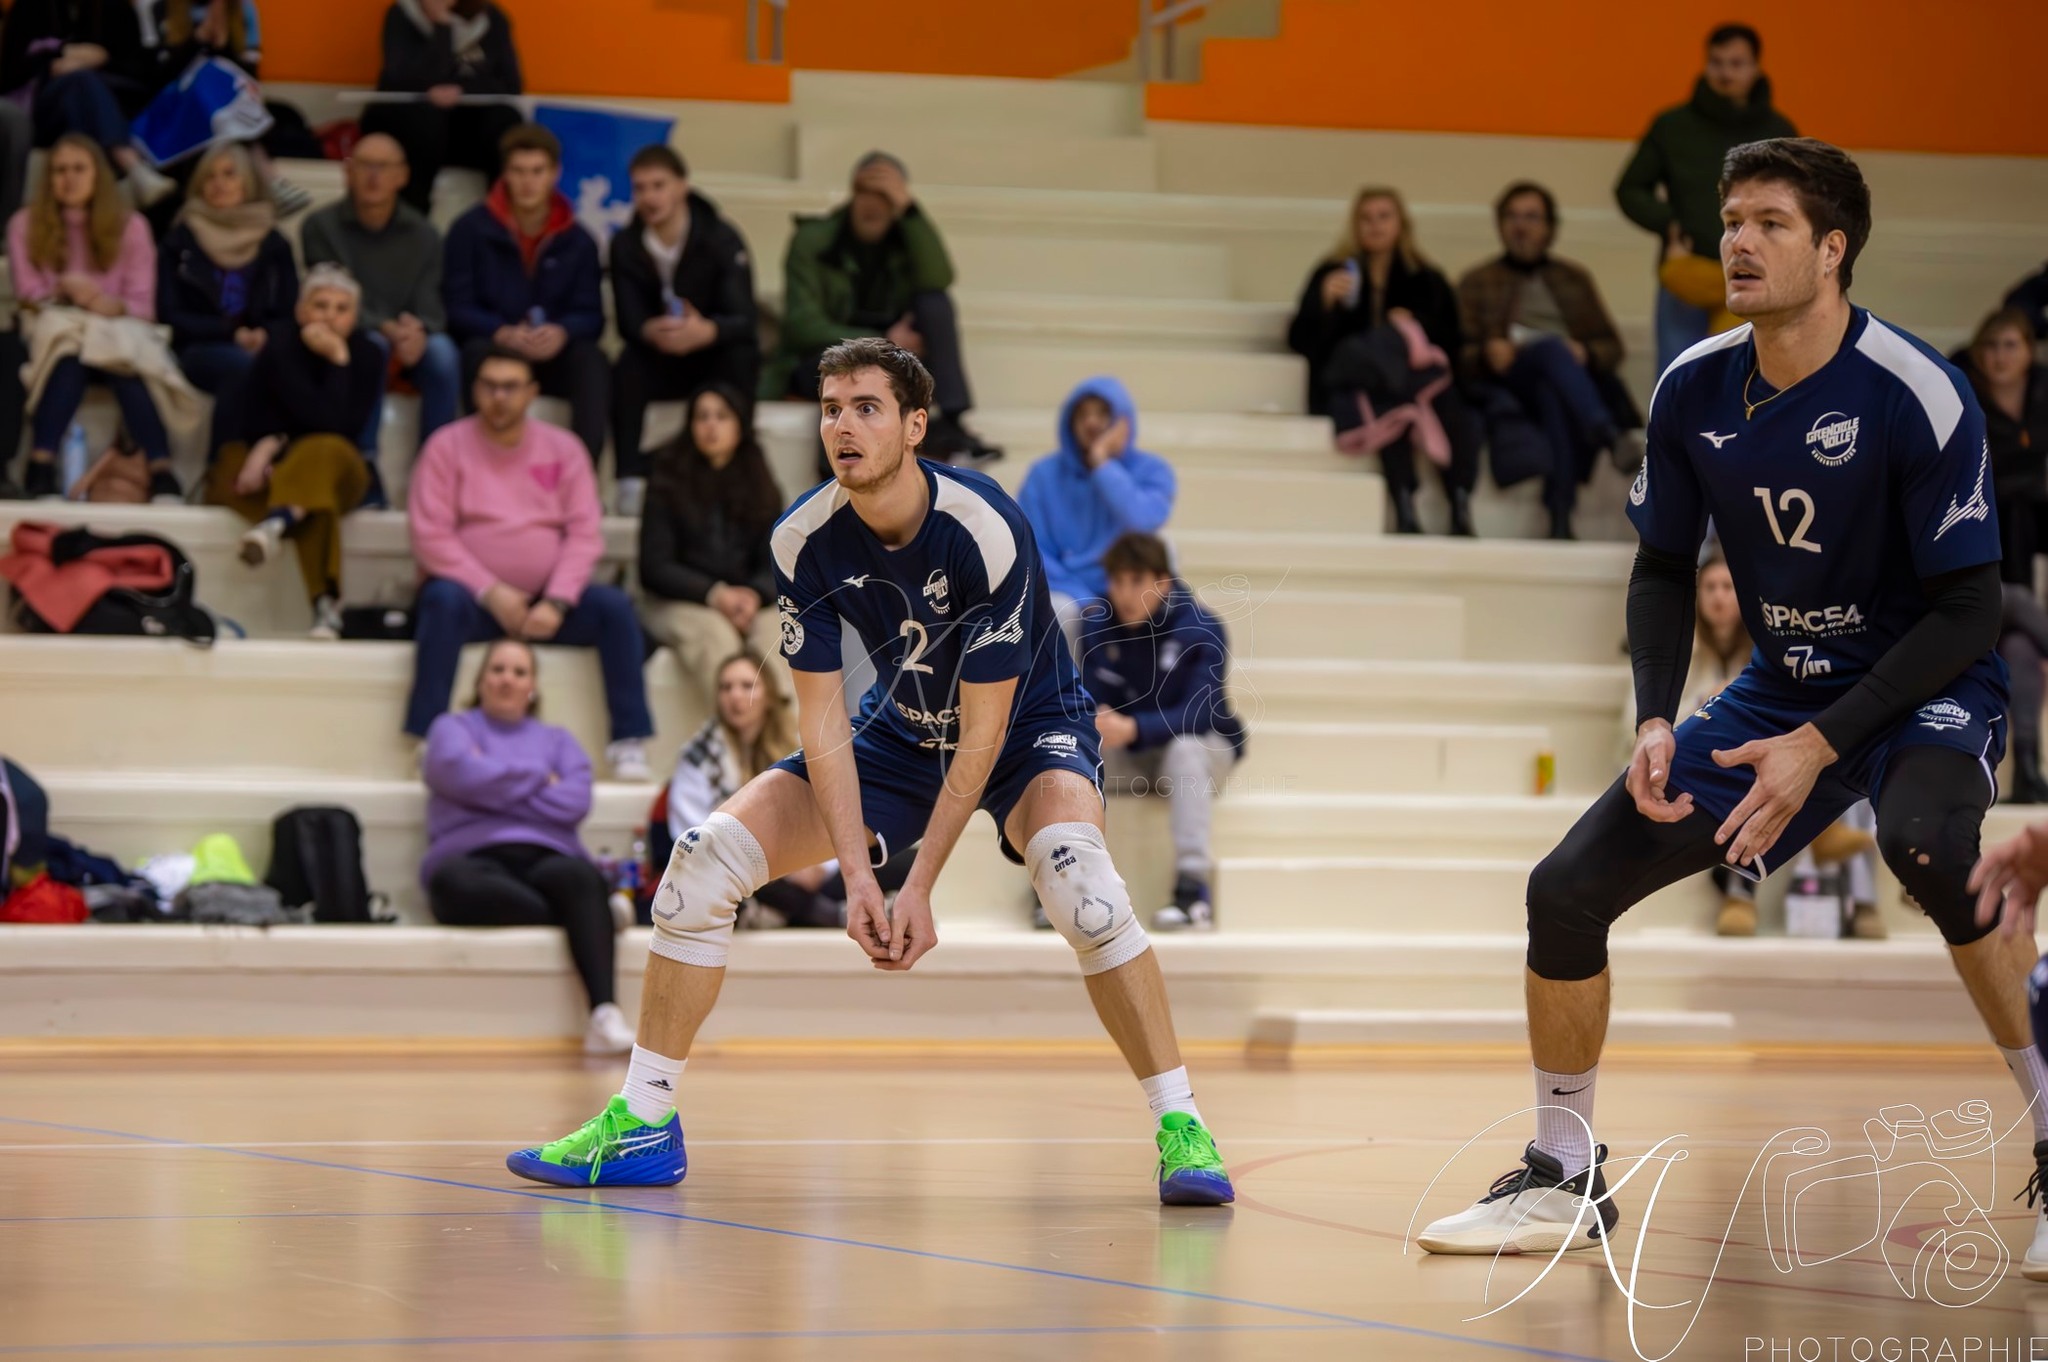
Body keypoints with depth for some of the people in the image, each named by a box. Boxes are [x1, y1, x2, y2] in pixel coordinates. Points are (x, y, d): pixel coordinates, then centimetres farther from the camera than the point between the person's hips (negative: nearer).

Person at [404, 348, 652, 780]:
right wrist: (492, 593, -17)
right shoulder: (448, 445, 0)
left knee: (614, 605, -22)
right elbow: (430, 536, -8)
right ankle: (428, 739, -34)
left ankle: (629, 742, -20)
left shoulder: (563, 448, 7)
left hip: (546, 602, 2)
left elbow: (585, 534, 0)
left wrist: (557, 602, -16)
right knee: (444, 600, -35)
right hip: (474, 597, -2)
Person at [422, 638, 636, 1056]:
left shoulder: (558, 740, 25)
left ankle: (605, 1014, -54)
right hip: (474, 860, -2)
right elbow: (466, 775, -5)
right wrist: (539, 779, 5)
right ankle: (592, 920, -29)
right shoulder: (452, 729, 20)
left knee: (582, 877, -38)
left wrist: (501, 786, 1)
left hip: (545, 861, 2)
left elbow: (575, 802, 4)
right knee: (455, 884, -42)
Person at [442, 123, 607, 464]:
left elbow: (591, 316, -1)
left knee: (591, 359, -29)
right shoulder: (470, 230, 1)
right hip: (494, 349, -2)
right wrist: (503, 333, -26)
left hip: (552, 357, 2)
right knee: (478, 351, -36)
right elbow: (457, 309, -5)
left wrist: (562, 332, -26)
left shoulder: (578, 243, 7)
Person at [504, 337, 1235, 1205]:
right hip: (898, 733, 4)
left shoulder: (985, 529, -30)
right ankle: (643, 1124, 0)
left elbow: (984, 730, -25)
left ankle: (1181, 1130, -26)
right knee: (707, 856, -11)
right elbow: (822, 722, -13)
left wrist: (920, 887, -27)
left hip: (1026, 725, -4)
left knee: (1074, 873, -36)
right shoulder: (804, 541, -18)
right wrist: (856, 874, -23)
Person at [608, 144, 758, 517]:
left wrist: (706, 331, -48)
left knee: (740, 358, -33)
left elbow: (743, 318, -23)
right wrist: (652, 332, -42)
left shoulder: (723, 241, -13)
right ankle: (632, 482, -32)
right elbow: (628, 321, -14)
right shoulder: (626, 247, -6)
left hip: (713, 358, -1)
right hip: (659, 365, 1)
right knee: (627, 366, -30)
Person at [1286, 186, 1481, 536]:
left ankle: (1461, 510, -41)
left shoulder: (1427, 281, 18)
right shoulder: (1333, 274, 13)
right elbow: (1300, 342, 5)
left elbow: (1453, 343, 9)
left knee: (1454, 407, -33)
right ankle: (1405, 512, -48)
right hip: (1351, 386, -2)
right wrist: (1324, 302, -12)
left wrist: (1416, 326, -9)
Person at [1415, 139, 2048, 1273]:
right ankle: (1564, 1181, 16)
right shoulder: (1694, 391, -6)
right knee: (1568, 889, -4)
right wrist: (1655, 723, -8)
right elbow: (1662, 570, 8)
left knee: (1925, 845, -40)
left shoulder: (1915, 393, -22)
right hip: (1780, 688, 6)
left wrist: (1822, 745, -26)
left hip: (1927, 686, -6)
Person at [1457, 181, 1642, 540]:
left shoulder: (1575, 279, 29)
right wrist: (1486, 354, -13)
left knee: (1553, 393, -39)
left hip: (1578, 377, 2)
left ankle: (1561, 516, -57)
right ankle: (1609, 436, -64)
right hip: (1508, 383, -2)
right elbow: (1461, 352, 11)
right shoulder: (1478, 282, 24)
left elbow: (1612, 347, 18)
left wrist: (1586, 354, -7)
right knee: (1551, 347, -37)